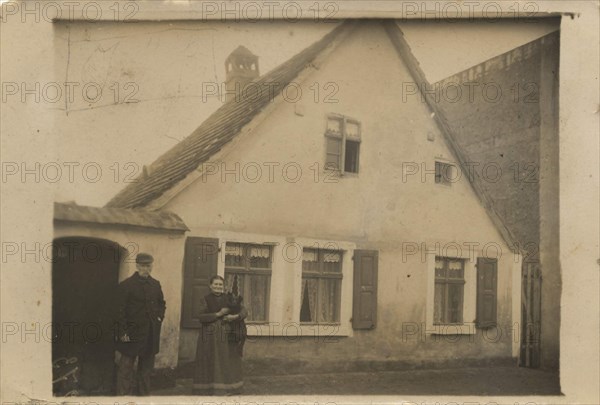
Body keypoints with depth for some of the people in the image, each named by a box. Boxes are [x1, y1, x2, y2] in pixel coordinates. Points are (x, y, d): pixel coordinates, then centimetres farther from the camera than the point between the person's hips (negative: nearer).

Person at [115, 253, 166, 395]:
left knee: (146, 367, 14)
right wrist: (123, 332, -14)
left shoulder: (155, 284, 10)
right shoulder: (126, 285, -8)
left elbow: (162, 303, 25)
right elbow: (120, 310, -10)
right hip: (132, 333, -6)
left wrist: (160, 317, 9)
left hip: (151, 334, 6)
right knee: (126, 367, -3)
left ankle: (144, 394, 24)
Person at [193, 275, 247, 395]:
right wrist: (218, 314, -15)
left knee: (227, 362, 3)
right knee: (212, 363, -2)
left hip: (227, 335, 2)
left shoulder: (229, 298, 8)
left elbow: (244, 311, 5)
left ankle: (227, 388, 12)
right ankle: (211, 389, 6)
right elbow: (202, 317, -10)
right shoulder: (206, 300, 3)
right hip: (210, 336, -2)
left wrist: (235, 316, -14)